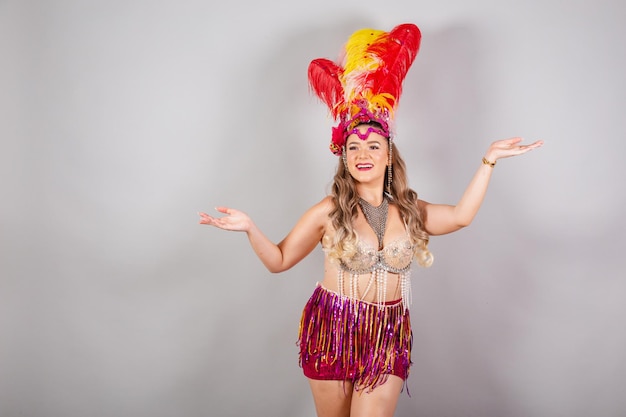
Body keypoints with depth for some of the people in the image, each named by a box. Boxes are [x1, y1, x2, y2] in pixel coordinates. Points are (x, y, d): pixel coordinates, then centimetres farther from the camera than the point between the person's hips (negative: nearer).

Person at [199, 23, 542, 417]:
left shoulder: (408, 210, 4)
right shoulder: (329, 212, -6)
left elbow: (461, 215, 4)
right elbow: (279, 260, -2)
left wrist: (488, 160, 5)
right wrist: (250, 228, -19)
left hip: (389, 337, 2)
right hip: (332, 331, -2)